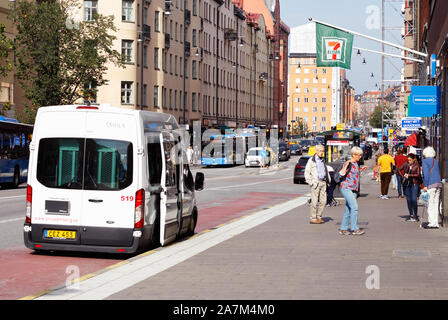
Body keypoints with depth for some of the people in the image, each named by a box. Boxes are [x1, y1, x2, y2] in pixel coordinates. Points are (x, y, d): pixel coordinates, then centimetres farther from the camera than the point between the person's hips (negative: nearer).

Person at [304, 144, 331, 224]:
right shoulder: (311, 160, -2)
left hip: (323, 182, 6)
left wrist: (328, 180, 17)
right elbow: (307, 172, -3)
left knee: (323, 201, 4)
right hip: (316, 182, -6)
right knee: (315, 202, -6)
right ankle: (313, 218, -2)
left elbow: (326, 171, 27)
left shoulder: (323, 160, 17)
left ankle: (318, 217, 14)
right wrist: (310, 183, -10)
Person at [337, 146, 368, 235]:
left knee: (348, 209, 8)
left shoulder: (356, 163, 15)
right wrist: (346, 165, -28)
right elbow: (341, 174, -20)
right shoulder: (348, 163, -10)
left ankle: (343, 229, 13)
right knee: (354, 207, -16)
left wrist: (360, 170, 21)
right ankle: (354, 229, -15)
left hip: (354, 190, 9)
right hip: (346, 188, -9)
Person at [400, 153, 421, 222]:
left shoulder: (416, 165, -4)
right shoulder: (406, 164, 7)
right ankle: (411, 215, 15)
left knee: (413, 199, -11)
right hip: (406, 184, 4)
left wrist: (409, 175, -19)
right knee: (408, 200, 7)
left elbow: (418, 174, -12)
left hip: (414, 184, -4)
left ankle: (415, 215, -3)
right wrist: (402, 176, -7)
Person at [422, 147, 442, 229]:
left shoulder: (425, 161, -2)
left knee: (430, 204, -5)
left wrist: (425, 185, -9)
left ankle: (432, 223, -7)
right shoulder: (435, 161, 19)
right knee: (436, 204, 9)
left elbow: (426, 174, -10)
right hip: (438, 183, 7)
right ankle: (436, 223, 9)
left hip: (431, 185, -7)